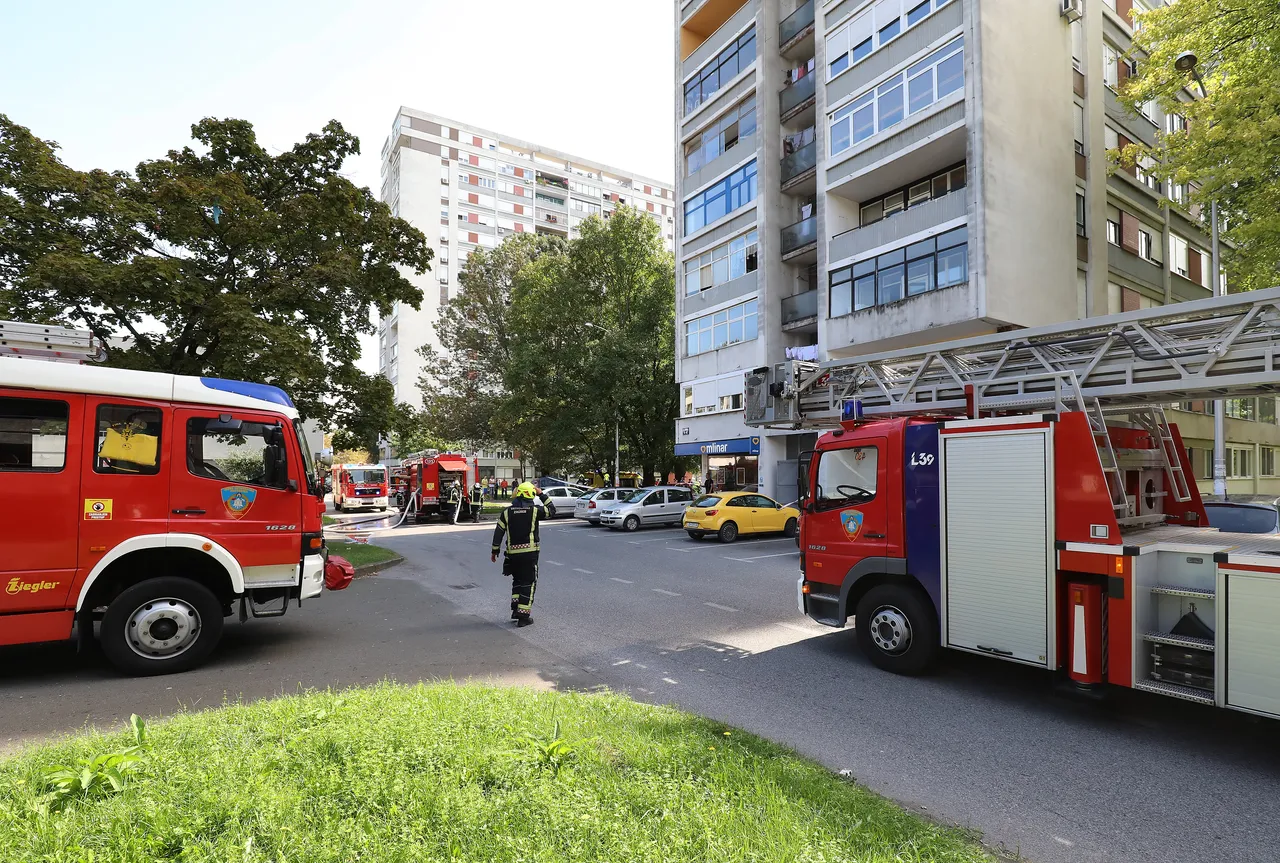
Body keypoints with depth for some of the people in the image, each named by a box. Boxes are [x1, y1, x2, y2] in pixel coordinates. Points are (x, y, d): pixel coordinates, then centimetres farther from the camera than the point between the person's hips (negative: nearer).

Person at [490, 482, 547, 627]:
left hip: (513, 553, 3)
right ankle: (523, 616, 2)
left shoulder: (507, 512, 1)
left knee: (517, 580, 22)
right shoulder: (534, 510, -7)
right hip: (530, 552, -3)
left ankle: (515, 608, 20)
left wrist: (494, 551, 12)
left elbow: (498, 532, 3)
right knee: (528, 583, 4)